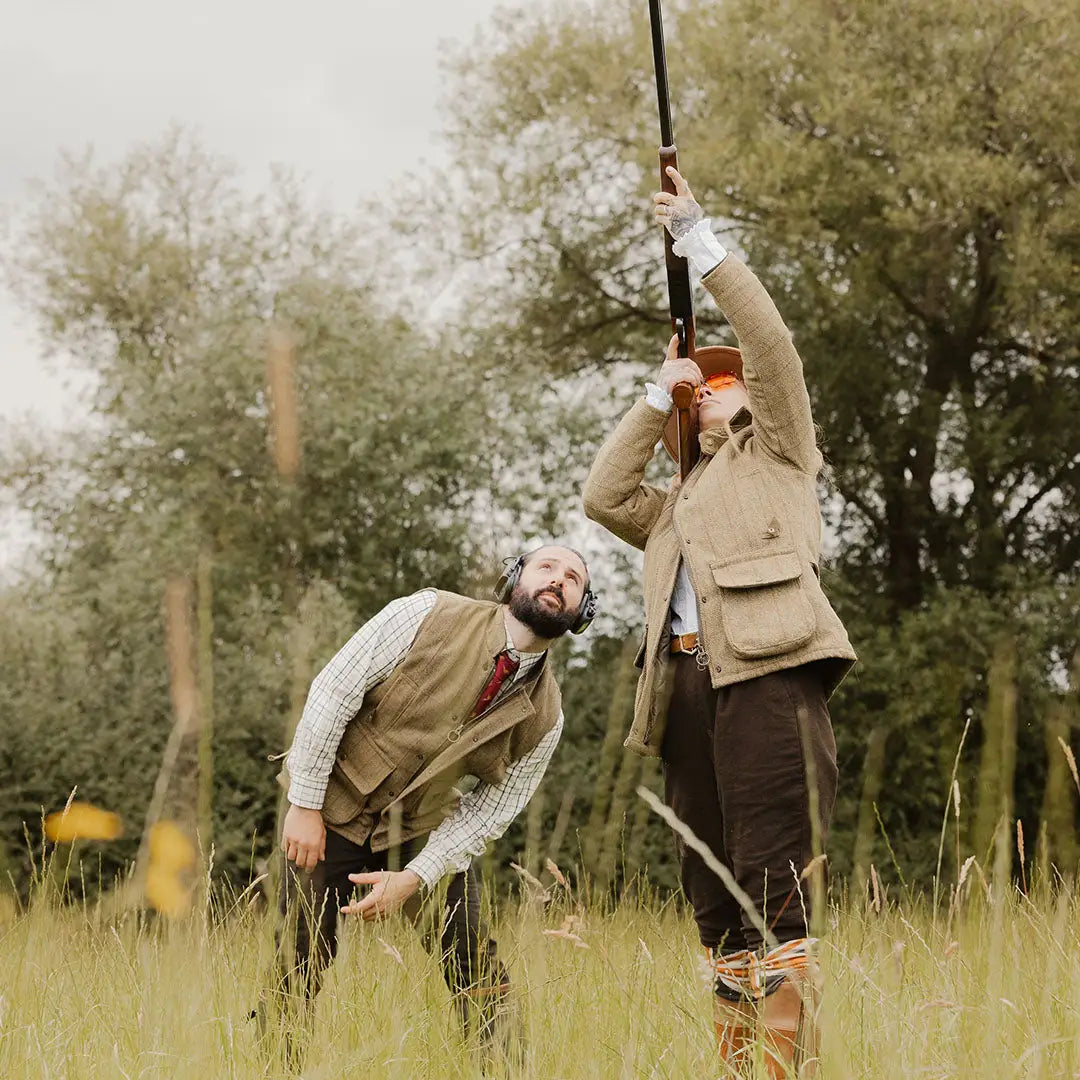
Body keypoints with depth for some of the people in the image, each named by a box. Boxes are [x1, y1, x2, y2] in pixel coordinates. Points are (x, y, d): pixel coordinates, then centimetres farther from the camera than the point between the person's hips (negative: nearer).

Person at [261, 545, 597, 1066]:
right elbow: (332, 692, -16)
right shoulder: (428, 614, -19)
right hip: (329, 805, -3)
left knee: (473, 960, -6)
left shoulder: (544, 715, -10)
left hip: (424, 827, 3)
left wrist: (415, 877, -15)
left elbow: (491, 809, -5)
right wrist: (305, 804, -17)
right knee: (300, 962, -6)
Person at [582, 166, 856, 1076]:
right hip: (687, 680, 7)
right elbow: (604, 497, 20)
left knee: (771, 878, -17)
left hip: (766, 669, -7)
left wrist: (697, 236, 8)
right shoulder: (681, 502, 34)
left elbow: (770, 340, 7)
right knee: (712, 887, 2)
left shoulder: (779, 454, 18)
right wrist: (656, 397, 23)